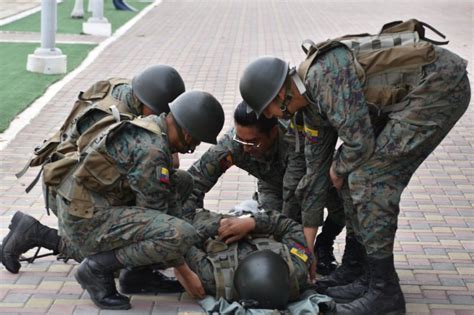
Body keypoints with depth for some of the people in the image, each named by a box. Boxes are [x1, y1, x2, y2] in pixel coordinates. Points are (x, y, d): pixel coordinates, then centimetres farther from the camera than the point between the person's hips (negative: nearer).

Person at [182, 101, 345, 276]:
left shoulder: (295, 138, -45)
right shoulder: (231, 144, -33)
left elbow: (294, 195, -43)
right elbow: (193, 181, -30)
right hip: (273, 182, 2)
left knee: (340, 201, -31)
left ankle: (323, 245, -2)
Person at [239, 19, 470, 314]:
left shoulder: (326, 74, -21)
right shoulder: (313, 104, 9)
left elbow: (360, 142, -23)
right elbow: (316, 169, 17)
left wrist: (339, 169, 1)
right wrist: (306, 244, 23)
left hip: (442, 85, -10)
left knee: (369, 178, -10)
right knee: (356, 175, 11)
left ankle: (384, 291, -3)